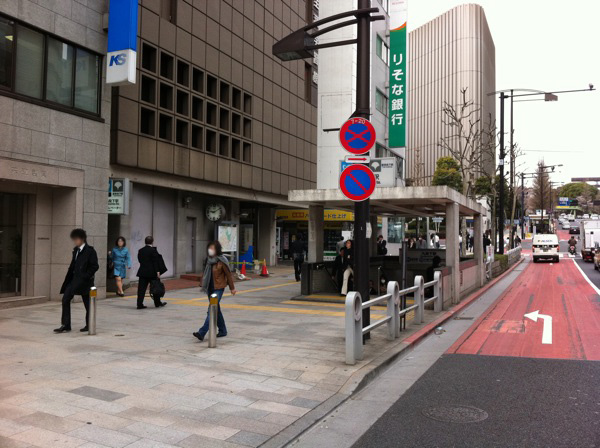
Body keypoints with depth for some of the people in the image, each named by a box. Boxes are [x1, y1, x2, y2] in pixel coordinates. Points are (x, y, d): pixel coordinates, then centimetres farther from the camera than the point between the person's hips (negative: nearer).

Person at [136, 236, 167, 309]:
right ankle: (157, 303, 19)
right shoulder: (153, 250, -10)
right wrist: (157, 271, -12)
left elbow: (140, 260, 12)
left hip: (142, 272, 5)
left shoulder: (140, 251, 7)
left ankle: (140, 304, -1)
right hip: (152, 273, -5)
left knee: (141, 288, 3)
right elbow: (155, 262, -13)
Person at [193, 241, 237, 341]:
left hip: (218, 288, -8)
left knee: (212, 310, -13)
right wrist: (204, 285, 13)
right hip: (210, 288, 8)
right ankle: (222, 331, 27)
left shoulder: (221, 261, -13)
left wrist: (232, 288, 0)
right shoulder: (208, 260, 6)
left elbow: (228, 274, -6)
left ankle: (202, 333, -18)